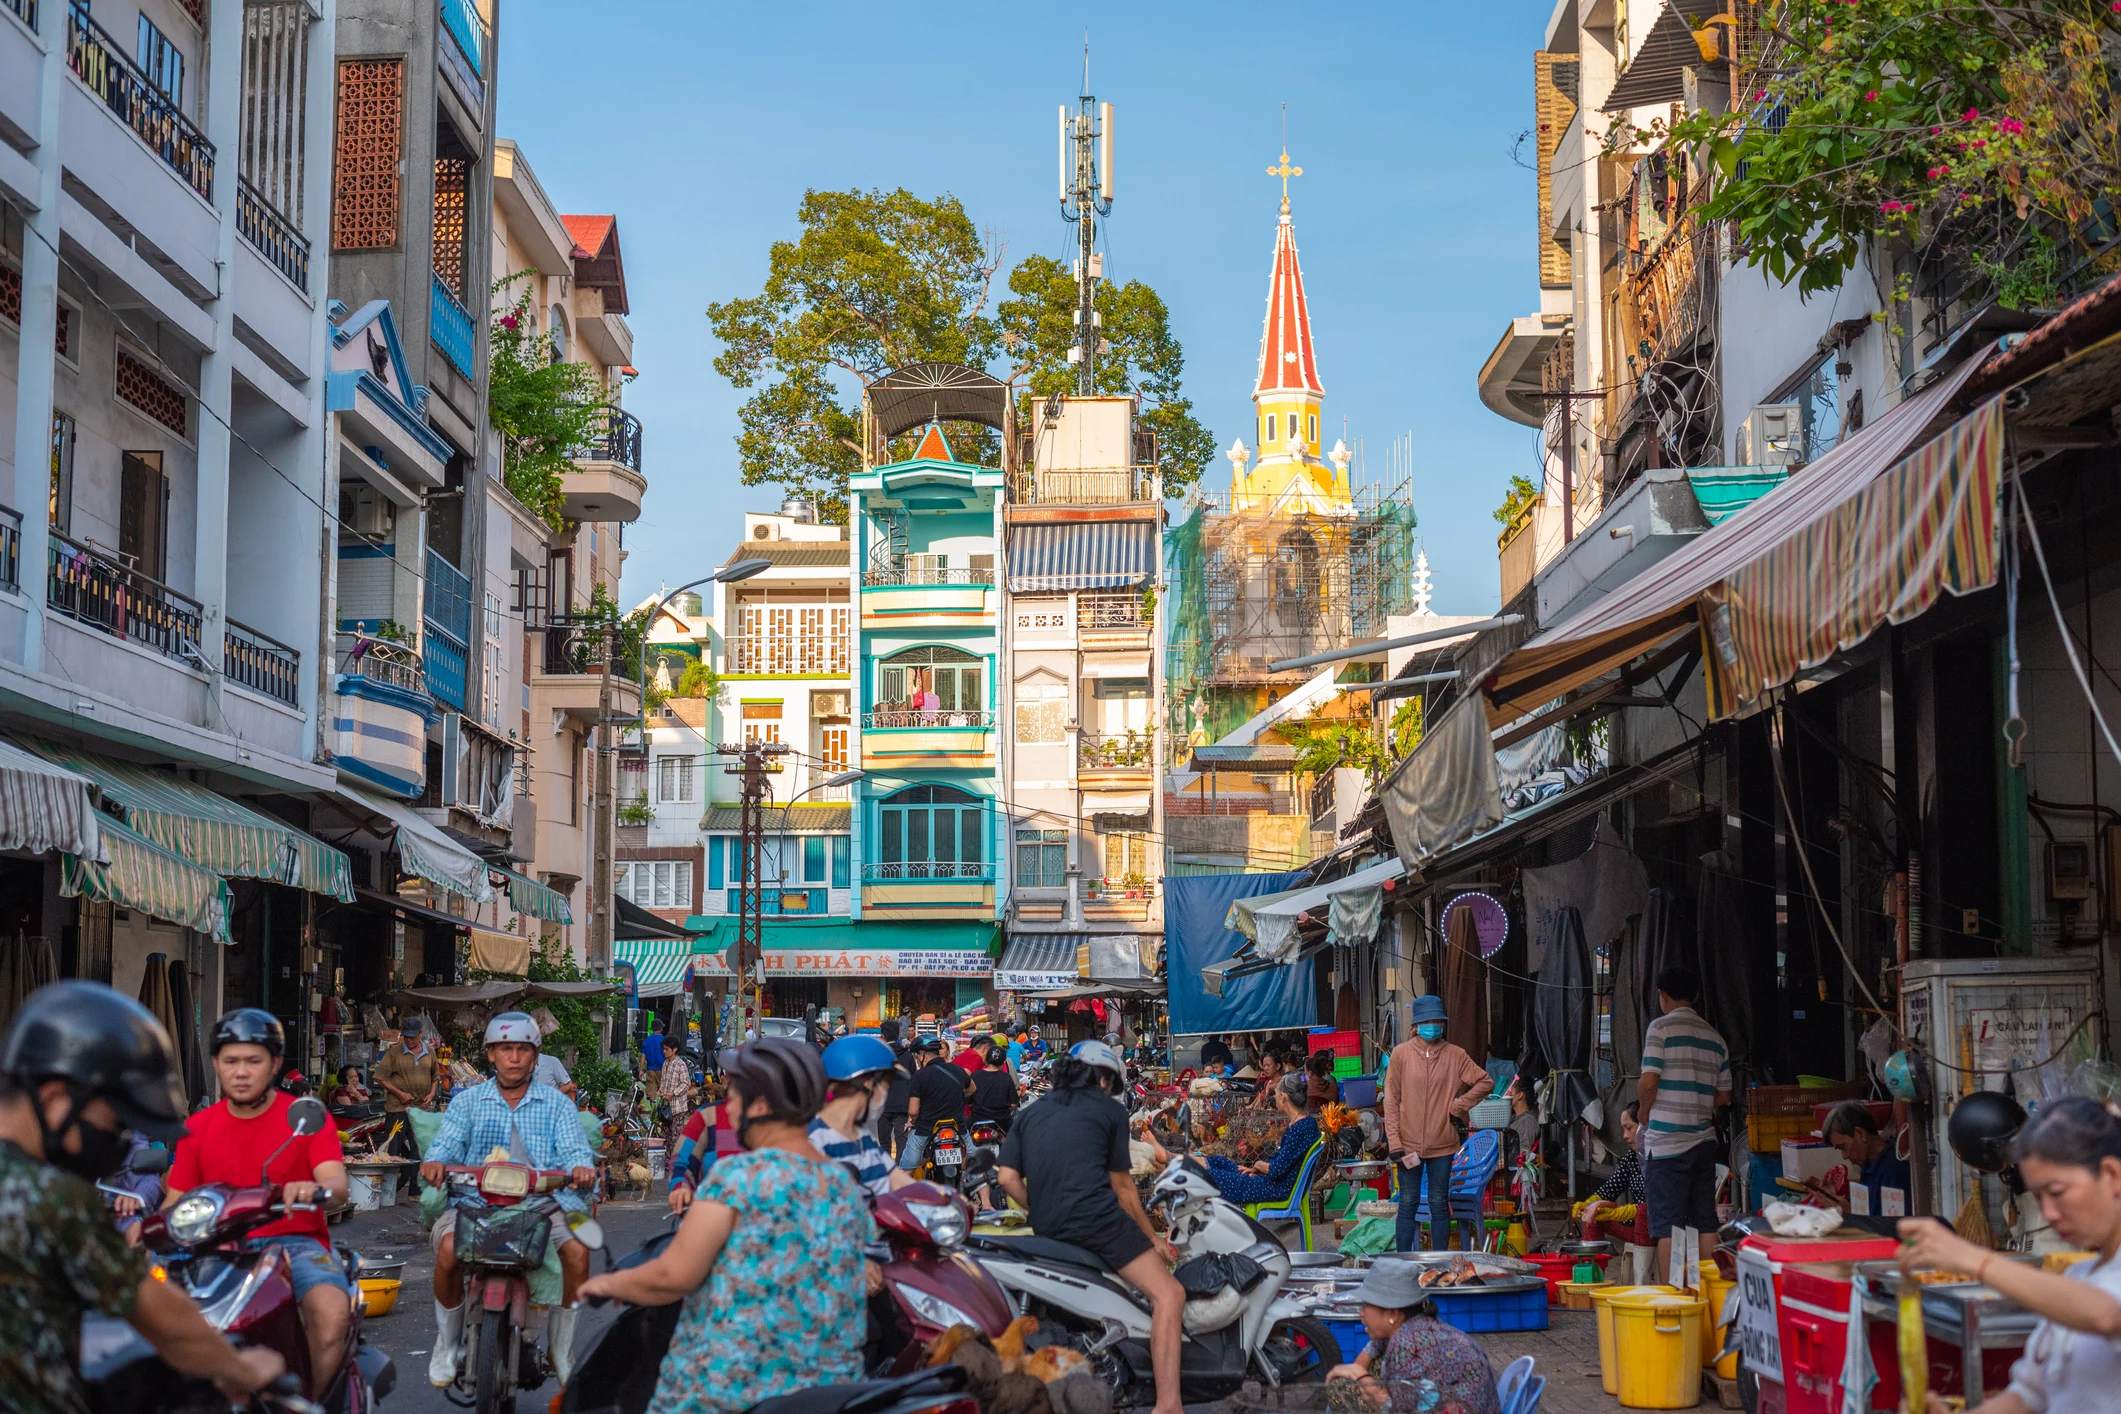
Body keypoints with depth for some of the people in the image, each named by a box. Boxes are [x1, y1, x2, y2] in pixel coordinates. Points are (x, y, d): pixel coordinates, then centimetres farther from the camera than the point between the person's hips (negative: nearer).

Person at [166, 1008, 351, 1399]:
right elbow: (174, 1204, 10)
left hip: (296, 1242, -3)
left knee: (332, 1314, -34)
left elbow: (337, 1184, -13)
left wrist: (313, 1188, -38)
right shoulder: (198, 1129, 12)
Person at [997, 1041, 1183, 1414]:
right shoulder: (1109, 1110, 10)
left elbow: (1008, 1179, 10)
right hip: (1096, 1217, -7)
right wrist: (1153, 1239, 21)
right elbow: (1123, 1187, 12)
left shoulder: (1029, 1114, 21)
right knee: (1169, 1295, -10)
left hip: (1047, 1228, 7)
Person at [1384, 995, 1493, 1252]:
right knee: (1408, 1204, 2)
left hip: (1442, 1143, 1)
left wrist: (1458, 1106, 0)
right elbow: (1391, 1099, -2)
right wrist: (1394, 1141, -8)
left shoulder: (1455, 1055, 3)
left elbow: (1485, 1082, 10)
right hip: (1409, 1144, -1)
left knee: (1439, 1204, 7)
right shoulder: (1401, 1053, -1)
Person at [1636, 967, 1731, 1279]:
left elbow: (1648, 1082, -12)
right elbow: (1723, 1096, 14)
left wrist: (1645, 1118, 5)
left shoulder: (1661, 1027, -6)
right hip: (1704, 1139, 6)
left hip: (1667, 1142, -5)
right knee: (1705, 1224, 10)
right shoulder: (1715, 1037, 13)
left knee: (1667, 1227, -4)